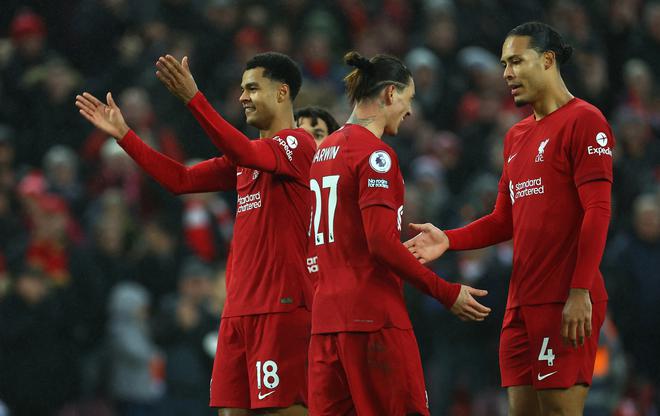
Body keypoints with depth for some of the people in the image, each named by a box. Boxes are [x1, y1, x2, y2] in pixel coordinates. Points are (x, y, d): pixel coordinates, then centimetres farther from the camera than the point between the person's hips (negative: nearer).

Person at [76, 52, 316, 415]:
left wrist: (193, 98, -34)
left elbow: (246, 154, -26)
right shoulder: (247, 155, 22)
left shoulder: (298, 144, -7)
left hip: (281, 306, -9)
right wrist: (123, 135, 15)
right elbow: (181, 180, 20)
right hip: (239, 308, 9)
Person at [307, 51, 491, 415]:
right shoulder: (375, 154, -10)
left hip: (326, 314, 8)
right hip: (375, 316, -8)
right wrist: (446, 293, -12)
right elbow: (382, 243, -17)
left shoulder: (324, 150, 15)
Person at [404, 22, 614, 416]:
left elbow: (598, 211, -13)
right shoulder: (517, 136, 21)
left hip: (566, 303, -8)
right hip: (522, 302, 8)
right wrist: (448, 240, 6)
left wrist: (580, 293, -21)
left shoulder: (584, 121, -6)